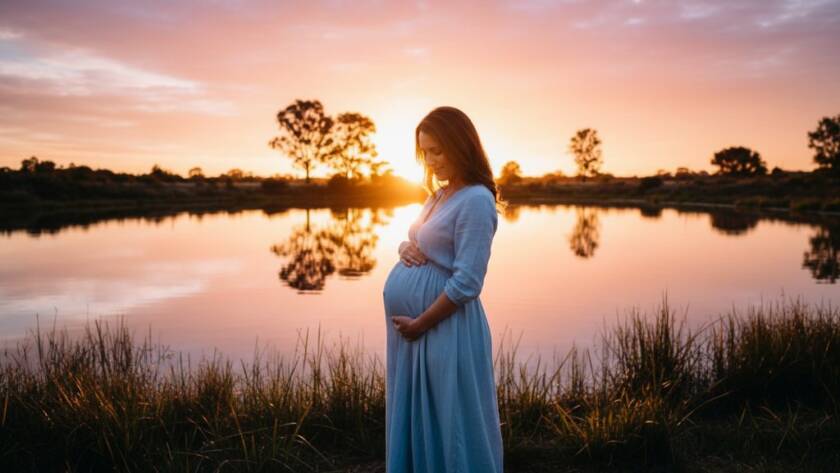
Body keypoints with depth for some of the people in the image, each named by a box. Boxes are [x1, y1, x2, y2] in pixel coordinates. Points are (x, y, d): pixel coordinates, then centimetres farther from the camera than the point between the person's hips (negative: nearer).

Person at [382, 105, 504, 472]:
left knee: (450, 425, 4)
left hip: (445, 329, -9)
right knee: (414, 421, 18)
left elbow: (466, 283, -20)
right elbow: (416, 244, 23)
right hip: (411, 329, 9)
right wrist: (406, 248, 0)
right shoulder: (438, 194, 13)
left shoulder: (476, 199, -15)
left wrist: (419, 324, -15)